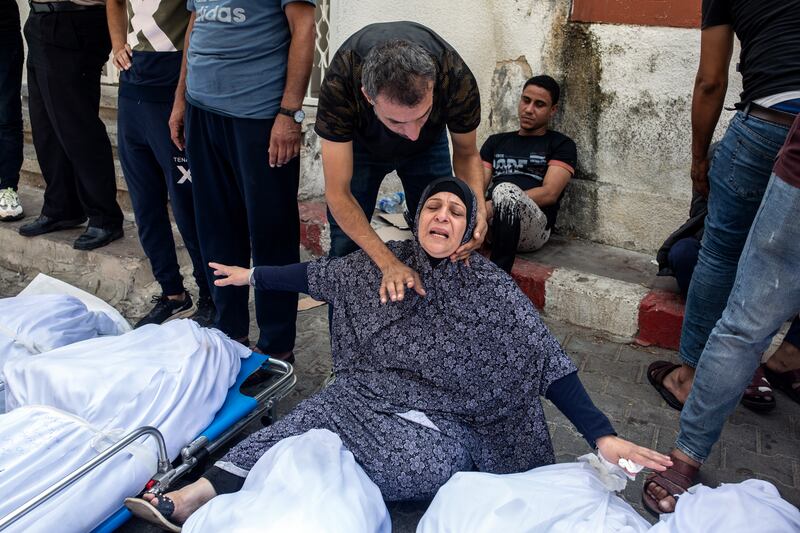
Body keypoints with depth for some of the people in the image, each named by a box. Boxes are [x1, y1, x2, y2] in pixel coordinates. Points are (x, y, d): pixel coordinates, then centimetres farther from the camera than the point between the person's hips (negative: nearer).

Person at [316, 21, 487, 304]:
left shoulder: (458, 79, -38)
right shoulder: (339, 84, -43)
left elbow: (466, 153, -16)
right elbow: (338, 193, -35)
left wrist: (477, 208, -36)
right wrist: (389, 264, -45)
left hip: (430, 144, 2)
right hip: (360, 143, -1)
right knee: (346, 246, -6)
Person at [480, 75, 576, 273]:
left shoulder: (561, 145, 13)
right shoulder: (496, 141, 26)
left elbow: (549, 193, -4)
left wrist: (495, 206, -17)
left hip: (533, 227, -3)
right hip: (488, 221, 3)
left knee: (505, 190, -36)